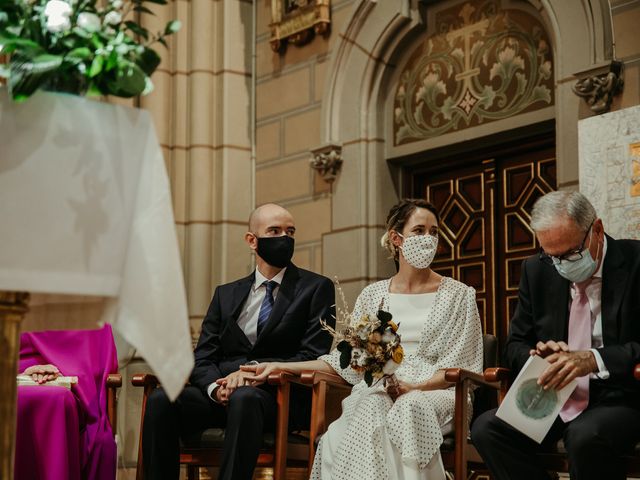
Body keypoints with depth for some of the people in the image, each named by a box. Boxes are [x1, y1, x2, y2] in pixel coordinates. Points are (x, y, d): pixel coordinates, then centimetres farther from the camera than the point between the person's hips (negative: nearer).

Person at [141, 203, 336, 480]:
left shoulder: (317, 288, 8)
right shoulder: (226, 294, 19)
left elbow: (313, 357, -2)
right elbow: (202, 358, 12)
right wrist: (216, 386, -12)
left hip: (277, 396, -3)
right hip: (220, 395, 4)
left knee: (244, 398, -38)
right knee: (160, 400, -25)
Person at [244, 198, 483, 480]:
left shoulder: (459, 295, 9)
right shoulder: (373, 296, 15)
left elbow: (463, 366, 3)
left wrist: (415, 387, -15)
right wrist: (280, 366, 3)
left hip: (435, 392, -1)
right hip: (376, 391, 2)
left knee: (410, 407, -37)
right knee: (371, 408, -35)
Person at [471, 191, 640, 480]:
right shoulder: (537, 270, 8)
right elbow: (515, 347, 13)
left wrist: (593, 359, -28)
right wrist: (540, 356, -11)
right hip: (555, 401, 5)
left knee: (585, 436, -37)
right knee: (486, 429, -20)